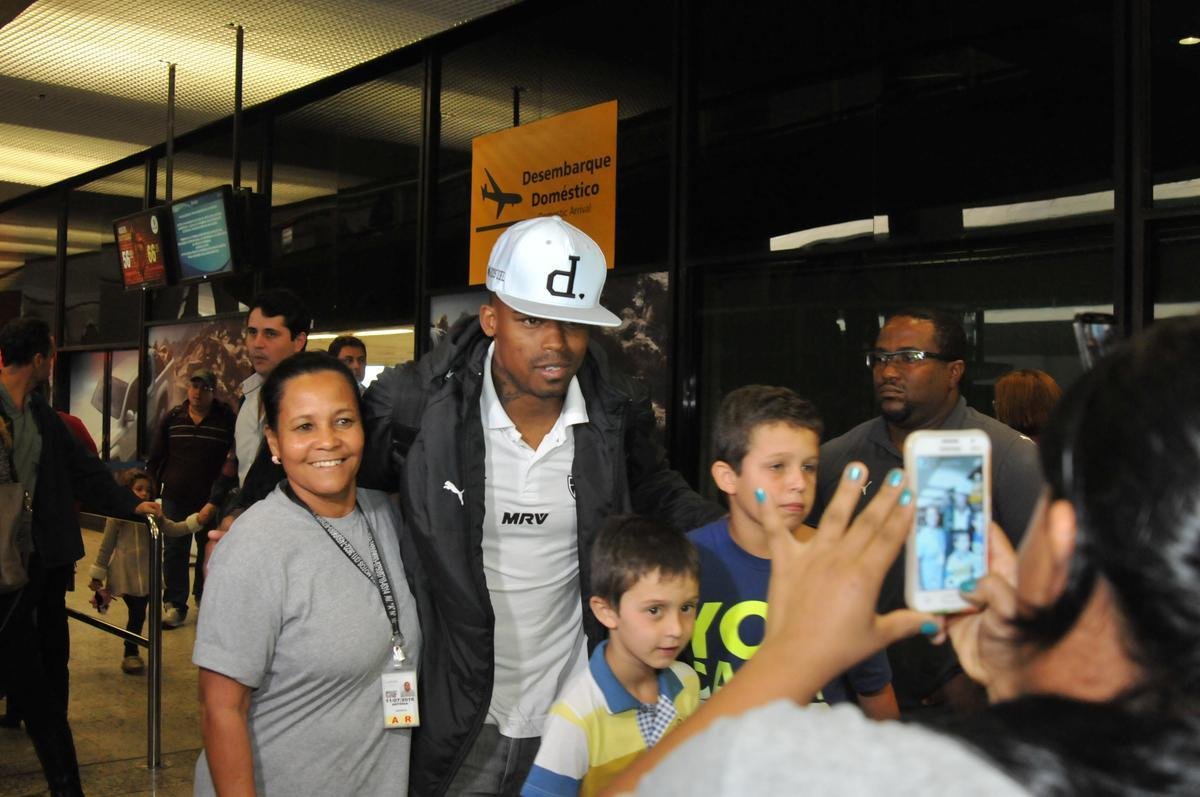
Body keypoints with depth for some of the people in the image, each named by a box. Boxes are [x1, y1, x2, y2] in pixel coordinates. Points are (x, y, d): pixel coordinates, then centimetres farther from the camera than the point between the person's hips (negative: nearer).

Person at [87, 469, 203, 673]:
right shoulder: (117, 517, -8)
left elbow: (173, 529, -5)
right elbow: (106, 547, -2)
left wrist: (197, 520, -18)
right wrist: (97, 576, 3)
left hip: (147, 576, 4)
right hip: (126, 576, -4)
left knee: (139, 614, 11)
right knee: (137, 614, -3)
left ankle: (132, 654, 27)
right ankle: (130, 655, 15)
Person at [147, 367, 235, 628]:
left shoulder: (227, 419, -3)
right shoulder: (173, 418, 5)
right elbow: (156, 457, 11)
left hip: (210, 499, -2)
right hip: (175, 498, 2)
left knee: (209, 551, 9)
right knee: (174, 551, 3)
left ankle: (203, 596, 27)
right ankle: (174, 604, 11)